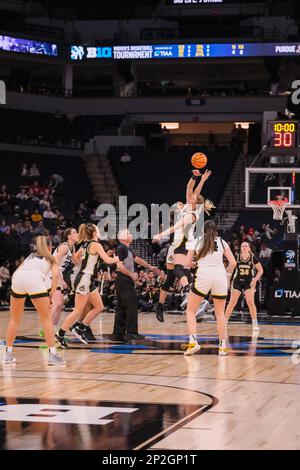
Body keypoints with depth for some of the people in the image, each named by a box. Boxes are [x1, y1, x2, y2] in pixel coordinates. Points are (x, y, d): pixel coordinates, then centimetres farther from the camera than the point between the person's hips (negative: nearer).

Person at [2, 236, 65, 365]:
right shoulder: (51, 258, 27)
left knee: (15, 319, 18)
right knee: (47, 318, 4)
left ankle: (8, 353, 17)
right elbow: (55, 274, 6)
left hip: (17, 278, 4)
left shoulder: (30, 256, 37)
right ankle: (52, 354, -5)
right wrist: (51, 293, 7)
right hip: (35, 279, -4)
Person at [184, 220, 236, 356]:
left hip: (203, 275, -2)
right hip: (220, 276, 2)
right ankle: (223, 346, 9)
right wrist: (227, 273, 27)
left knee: (190, 311, 7)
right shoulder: (222, 242, 14)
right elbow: (233, 263, 8)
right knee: (220, 313, 14)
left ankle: (193, 341, -11)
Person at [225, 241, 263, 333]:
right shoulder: (237, 257, -6)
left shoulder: (253, 258, -7)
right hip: (237, 281, 1)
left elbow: (260, 270, -1)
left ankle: (255, 323, 0)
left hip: (248, 282, -1)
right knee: (232, 302, -2)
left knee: (250, 302, -11)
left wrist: (255, 279, -15)